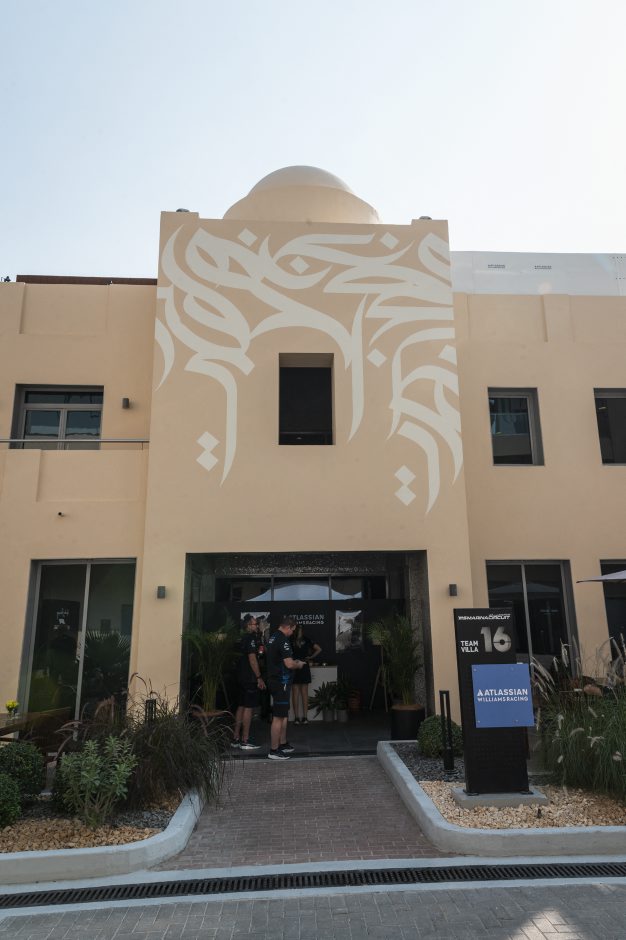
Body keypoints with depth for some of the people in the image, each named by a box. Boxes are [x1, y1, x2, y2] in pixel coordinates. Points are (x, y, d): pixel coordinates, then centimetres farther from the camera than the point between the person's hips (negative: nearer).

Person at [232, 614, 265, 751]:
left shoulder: (245, 638, 15)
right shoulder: (251, 638, -14)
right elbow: (252, 659, -20)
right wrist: (259, 677, -18)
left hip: (243, 677, 10)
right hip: (250, 678, -10)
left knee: (242, 706, 13)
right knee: (248, 708, -5)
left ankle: (236, 739, 17)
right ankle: (245, 741, -2)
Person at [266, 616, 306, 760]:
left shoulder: (273, 638, 12)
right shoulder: (283, 640, -20)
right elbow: (289, 664, -24)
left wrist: (294, 662, 18)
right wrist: (298, 664, -4)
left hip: (274, 679, 10)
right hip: (281, 682, -10)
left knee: (284, 715, 19)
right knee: (278, 717, -4)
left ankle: (283, 744, 27)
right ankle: (274, 751, 1)